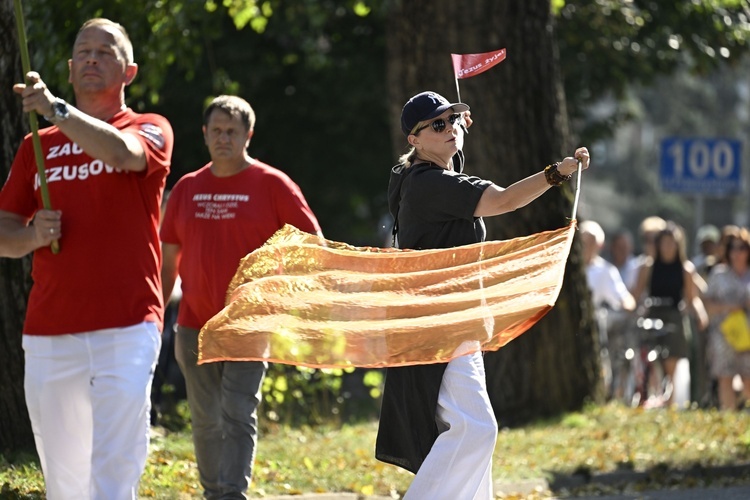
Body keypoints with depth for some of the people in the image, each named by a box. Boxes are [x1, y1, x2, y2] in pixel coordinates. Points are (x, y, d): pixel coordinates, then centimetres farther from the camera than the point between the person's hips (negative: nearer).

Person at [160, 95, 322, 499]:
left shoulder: (272, 185, -2)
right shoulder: (187, 188, 10)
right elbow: (169, 259, 16)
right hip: (195, 328, 4)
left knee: (238, 415, -14)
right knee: (206, 422, 9)